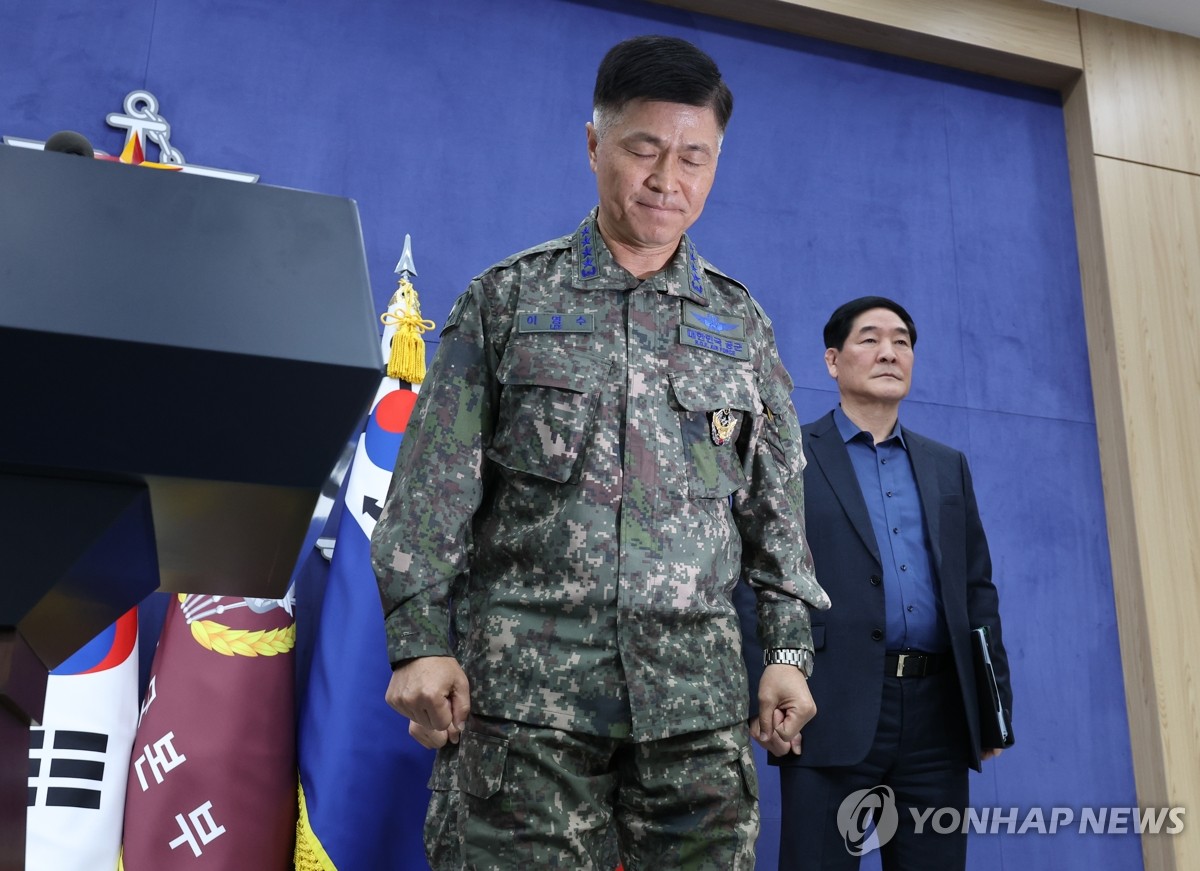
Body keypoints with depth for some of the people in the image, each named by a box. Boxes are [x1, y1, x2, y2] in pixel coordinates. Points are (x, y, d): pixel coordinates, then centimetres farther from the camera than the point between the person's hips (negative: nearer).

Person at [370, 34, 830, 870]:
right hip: (531, 675, -2)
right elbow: (437, 481, 2)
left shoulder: (741, 322, 12)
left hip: (696, 684, 2)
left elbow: (778, 501, 13)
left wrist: (790, 647, 6)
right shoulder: (508, 297, 5)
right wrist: (418, 637, -5)